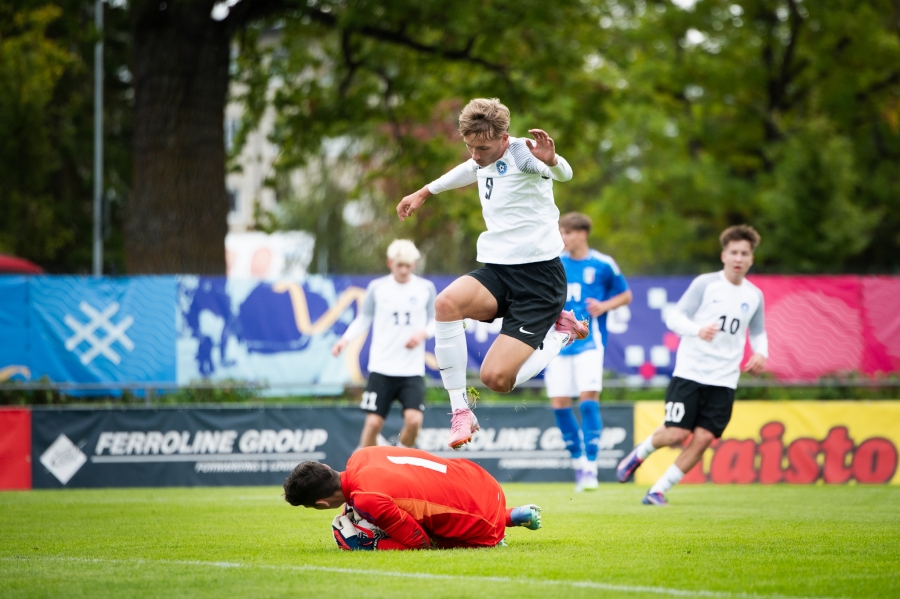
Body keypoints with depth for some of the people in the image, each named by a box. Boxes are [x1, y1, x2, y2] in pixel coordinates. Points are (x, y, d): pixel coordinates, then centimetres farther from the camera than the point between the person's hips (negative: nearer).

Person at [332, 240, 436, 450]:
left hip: (413, 369, 0)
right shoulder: (377, 288, 2)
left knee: (414, 419, -16)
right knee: (373, 422, -7)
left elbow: (434, 321, 13)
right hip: (382, 368, 0)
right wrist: (345, 339, -5)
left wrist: (423, 333, -9)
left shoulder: (426, 288, 4)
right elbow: (363, 319, 11)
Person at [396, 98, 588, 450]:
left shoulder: (522, 154, -15)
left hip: (538, 276, -7)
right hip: (497, 269, 7)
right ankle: (460, 412, -20)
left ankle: (560, 332, 11)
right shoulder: (484, 160, 9)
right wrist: (424, 192, 50)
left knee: (495, 378, -18)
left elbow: (563, 173, -37)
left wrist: (551, 160, -62)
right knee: (447, 302, -28)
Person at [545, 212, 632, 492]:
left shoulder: (603, 265, -1)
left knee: (588, 400, -15)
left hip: (589, 342, -4)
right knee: (559, 403, -1)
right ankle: (577, 460, 18)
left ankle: (590, 466, -10)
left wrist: (604, 306, -8)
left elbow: (626, 295, 9)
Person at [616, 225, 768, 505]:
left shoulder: (754, 296, 9)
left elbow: (758, 332, 25)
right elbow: (674, 317, -5)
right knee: (677, 434, -12)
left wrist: (761, 353, 3)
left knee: (703, 438, -8)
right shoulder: (705, 284, -3)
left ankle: (659, 490, 3)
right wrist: (698, 330, -24)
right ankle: (640, 453, 21)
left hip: (724, 380, 3)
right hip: (690, 373, -3)